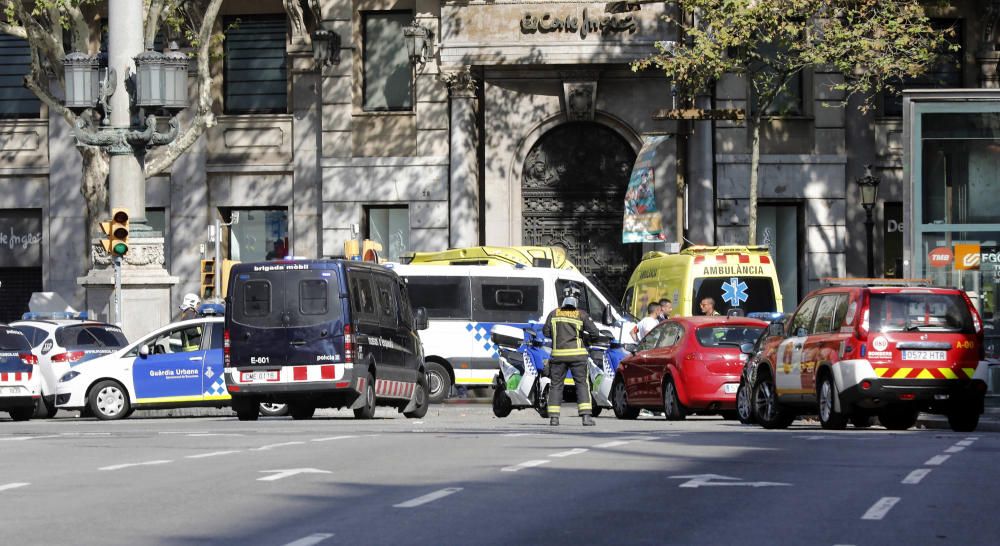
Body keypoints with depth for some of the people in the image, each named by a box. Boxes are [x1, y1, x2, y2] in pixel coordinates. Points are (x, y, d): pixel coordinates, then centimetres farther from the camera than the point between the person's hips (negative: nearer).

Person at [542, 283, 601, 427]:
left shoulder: (554, 314, 3)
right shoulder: (581, 315, -3)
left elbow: (546, 332, 6)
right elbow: (595, 332, -4)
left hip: (558, 354, 2)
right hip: (577, 354, -2)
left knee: (556, 384, 10)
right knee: (582, 384, 3)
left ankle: (553, 417, 5)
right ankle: (586, 416, -7)